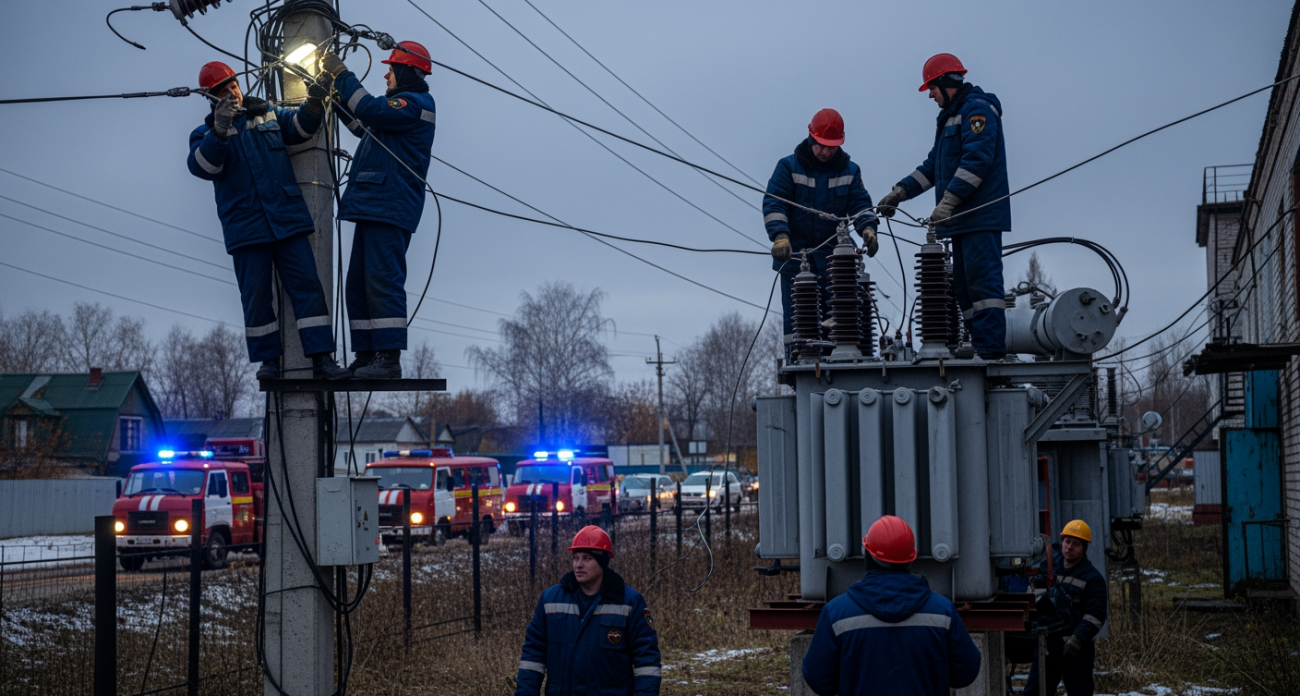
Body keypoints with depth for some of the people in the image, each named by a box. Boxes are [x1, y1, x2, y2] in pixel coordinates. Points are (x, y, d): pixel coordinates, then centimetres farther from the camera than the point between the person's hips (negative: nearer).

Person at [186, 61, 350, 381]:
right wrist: (219, 131, -25)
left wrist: (313, 106, -15)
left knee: (307, 285, -5)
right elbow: (202, 166, -10)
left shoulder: (268, 116, 16)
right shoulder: (204, 134, 8)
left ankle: (322, 358, -6)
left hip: (287, 219, 1)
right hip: (245, 227, -1)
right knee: (256, 294, 1)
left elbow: (299, 127, 6)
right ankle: (269, 359, 14)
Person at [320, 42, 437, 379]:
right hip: (374, 207, 11)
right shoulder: (401, 105, 26)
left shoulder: (416, 103, -7)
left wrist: (342, 73, -10)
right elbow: (362, 125, 34)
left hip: (390, 209, -11)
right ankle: (366, 356, 8)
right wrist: (337, 92, 25)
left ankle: (389, 358, -18)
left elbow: (370, 110, -20)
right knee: (358, 284, 8)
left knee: (382, 281, -16)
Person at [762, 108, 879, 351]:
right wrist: (780, 236, -24)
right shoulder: (789, 167, 1)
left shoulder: (849, 171, 10)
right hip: (794, 255, -2)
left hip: (832, 256, 2)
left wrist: (867, 228, -19)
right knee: (796, 318, -4)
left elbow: (860, 204, 3)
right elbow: (773, 203, -8)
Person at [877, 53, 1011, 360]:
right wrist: (899, 192, 19)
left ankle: (991, 350, -17)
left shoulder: (977, 108, -7)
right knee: (964, 285, 7)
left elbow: (976, 159, -20)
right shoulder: (951, 116, 25)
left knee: (983, 281, -14)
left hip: (981, 217, -10)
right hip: (963, 219, 10)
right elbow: (933, 166, 28)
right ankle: (978, 346, 6)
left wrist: (948, 201, -25)